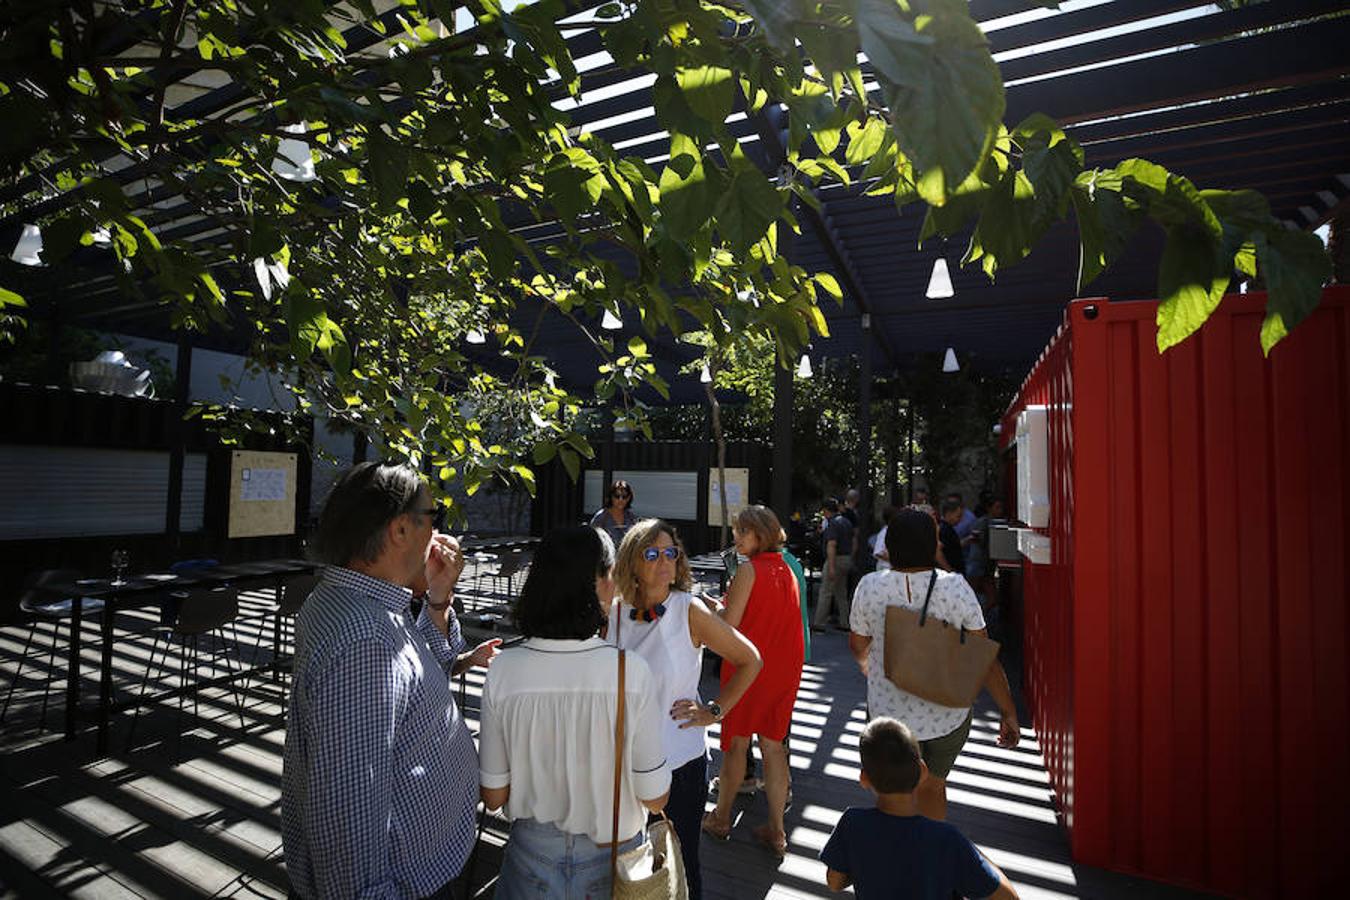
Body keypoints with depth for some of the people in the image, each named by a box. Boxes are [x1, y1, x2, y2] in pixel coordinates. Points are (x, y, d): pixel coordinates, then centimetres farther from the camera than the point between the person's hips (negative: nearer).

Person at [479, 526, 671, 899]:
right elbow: (654, 797, -15)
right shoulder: (631, 671, -25)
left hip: (533, 854, 2)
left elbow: (493, 795, -9)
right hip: (611, 855, -1)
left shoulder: (503, 669, -20)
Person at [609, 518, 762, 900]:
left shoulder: (690, 611, -15)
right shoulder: (616, 612, -4)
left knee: (680, 865, 13)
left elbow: (749, 660, -6)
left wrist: (714, 711, -7)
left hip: (679, 762, -3)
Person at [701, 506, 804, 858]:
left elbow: (728, 625, -17)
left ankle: (721, 818, 28)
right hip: (785, 669, 6)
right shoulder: (788, 571, 6)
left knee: (736, 742, 10)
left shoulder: (749, 570, -16)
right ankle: (776, 831, 21)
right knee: (773, 746, 14)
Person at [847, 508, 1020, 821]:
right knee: (933, 789, 28)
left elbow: (858, 646, 2)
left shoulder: (870, 587, -13)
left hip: (890, 716, -1)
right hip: (948, 718, 1)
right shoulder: (956, 587, -14)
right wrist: (1008, 713, 3)